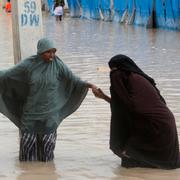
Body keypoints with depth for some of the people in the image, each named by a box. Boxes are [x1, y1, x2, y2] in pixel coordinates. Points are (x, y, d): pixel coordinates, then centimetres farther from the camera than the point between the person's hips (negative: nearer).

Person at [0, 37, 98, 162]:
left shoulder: (58, 65, -9)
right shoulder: (29, 64, -9)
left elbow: (73, 79, -7)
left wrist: (89, 85, -21)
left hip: (50, 111, 0)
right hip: (32, 110, 0)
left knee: (48, 140, 5)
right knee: (28, 137, 4)